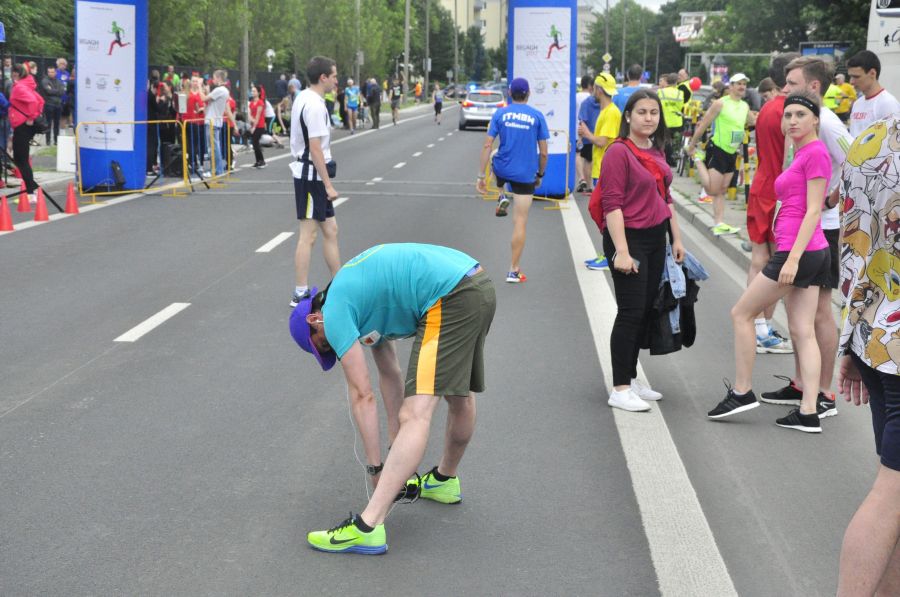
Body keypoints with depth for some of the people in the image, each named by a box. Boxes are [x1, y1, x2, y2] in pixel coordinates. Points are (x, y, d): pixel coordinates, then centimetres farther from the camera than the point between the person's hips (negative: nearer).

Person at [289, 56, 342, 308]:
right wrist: (328, 184, -21)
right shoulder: (314, 105, -19)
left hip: (307, 173, 10)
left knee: (330, 230, 15)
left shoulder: (303, 98, 11)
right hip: (312, 175, -10)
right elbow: (315, 148, -23)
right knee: (308, 235, -4)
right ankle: (301, 294, 2)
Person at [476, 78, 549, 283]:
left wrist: (481, 176, -2)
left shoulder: (500, 114, -2)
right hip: (525, 175, -2)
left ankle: (502, 196, 24)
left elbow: (487, 146, -7)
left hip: (502, 169, 2)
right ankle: (514, 271, 3)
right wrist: (540, 174, 14)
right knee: (520, 222, 2)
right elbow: (543, 152, -2)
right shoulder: (537, 116, -4)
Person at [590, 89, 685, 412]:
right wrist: (621, 250, -22)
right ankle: (619, 390, 0)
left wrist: (676, 238, 16)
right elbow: (612, 204, -17)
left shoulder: (656, 151, 11)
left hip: (656, 239, 8)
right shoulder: (619, 152, -13)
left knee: (646, 311, 12)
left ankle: (631, 378, 23)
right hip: (629, 238, -8)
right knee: (631, 312, -7)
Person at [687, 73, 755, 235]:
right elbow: (703, 125, -8)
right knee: (713, 190, -7)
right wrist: (692, 146, -5)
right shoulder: (720, 103, -12)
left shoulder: (745, 106, 8)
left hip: (732, 153, 7)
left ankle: (719, 224, 10)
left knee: (722, 190, 9)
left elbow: (755, 122, 24)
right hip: (717, 150, -7)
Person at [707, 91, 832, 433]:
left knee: (741, 314, 3)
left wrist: (793, 258, -21)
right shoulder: (801, 154, 16)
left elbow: (813, 211, -17)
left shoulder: (815, 153, -11)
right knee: (802, 331, 6)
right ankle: (808, 414, 5)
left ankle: (742, 392, 10)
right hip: (813, 254, 9)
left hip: (799, 252, -9)